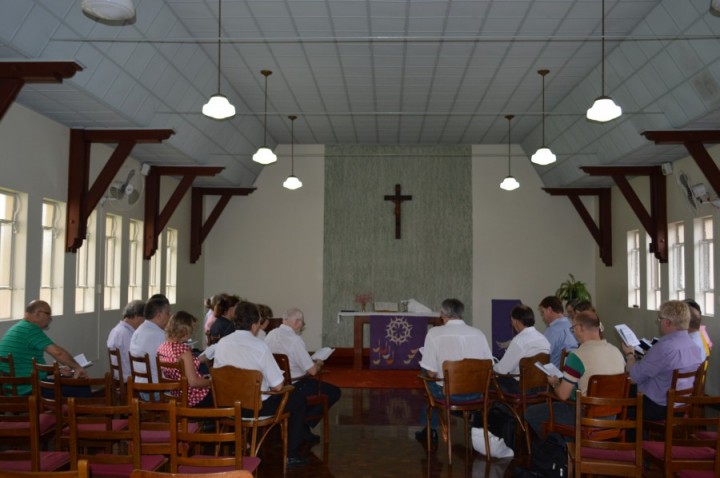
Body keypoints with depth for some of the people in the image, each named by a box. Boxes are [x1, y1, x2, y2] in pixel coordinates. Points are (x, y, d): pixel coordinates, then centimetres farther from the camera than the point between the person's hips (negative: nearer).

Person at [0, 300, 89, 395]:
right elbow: (58, 352, -23)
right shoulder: (31, 329, -14)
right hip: (28, 389, -10)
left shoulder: (17, 328, 17)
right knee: (80, 389, -6)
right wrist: (77, 367, -9)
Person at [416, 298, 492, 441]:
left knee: (430, 383, 30)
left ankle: (430, 430, 44)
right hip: (475, 394, 3)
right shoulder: (478, 333, -3)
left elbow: (431, 373, -12)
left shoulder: (435, 333, -12)